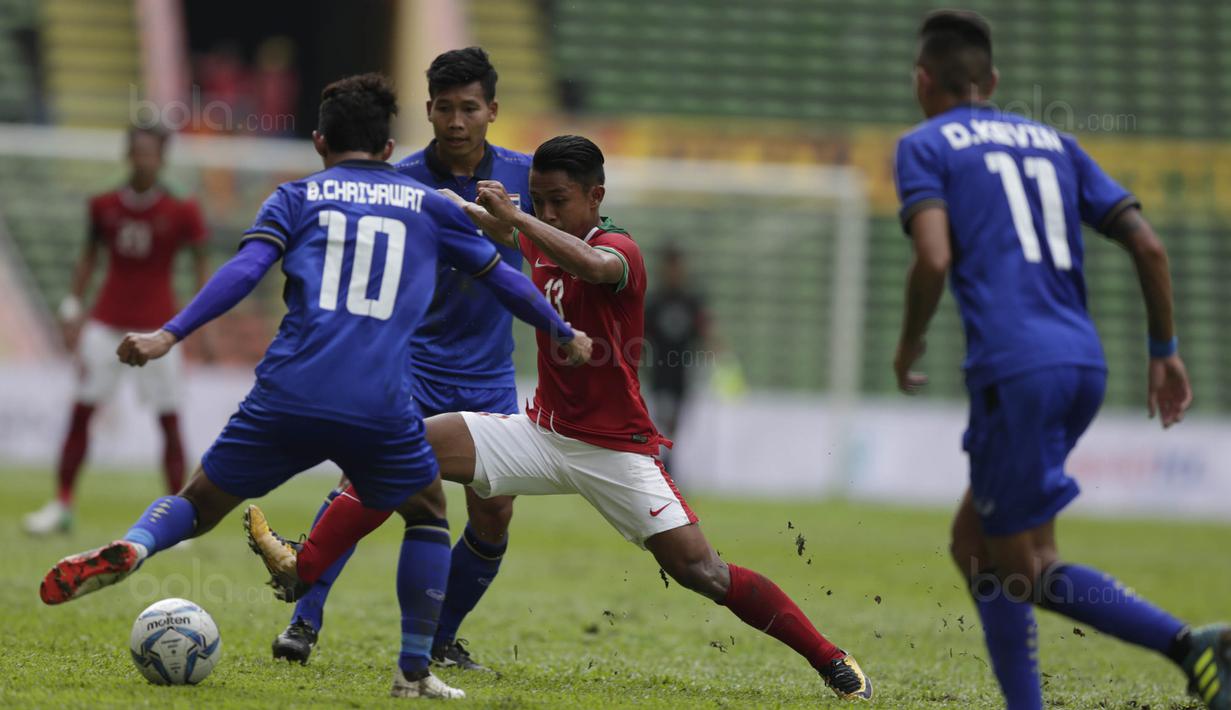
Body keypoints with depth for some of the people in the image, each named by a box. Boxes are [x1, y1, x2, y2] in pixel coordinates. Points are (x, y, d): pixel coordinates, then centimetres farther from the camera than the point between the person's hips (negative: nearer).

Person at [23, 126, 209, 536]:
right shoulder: (104, 207, 0)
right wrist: (72, 307, 7)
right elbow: (90, 256, 11)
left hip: (157, 325, -2)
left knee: (169, 420, -3)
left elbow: (201, 259, 1)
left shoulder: (180, 213, -7)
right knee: (81, 410, 1)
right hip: (107, 322, 2)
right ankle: (61, 505, 10)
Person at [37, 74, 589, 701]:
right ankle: (414, 672, 17)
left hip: (287, 395, 0)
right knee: (428, 514, 24)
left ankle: (130, 548, -21)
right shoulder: (428, 205, 19)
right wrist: (563, 333, 41)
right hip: (381, 408, 0)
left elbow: (245, 271, -2)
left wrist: (170, 335, -8)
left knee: (199, 503, 13)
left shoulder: (297, 197, 15)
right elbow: (499, 276, 26)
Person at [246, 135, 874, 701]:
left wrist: (514, 221, -39)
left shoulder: (620, 249, -15)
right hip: (544, 433, 6)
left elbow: (595, 266, -41)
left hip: (615, 450, -6)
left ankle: (834, 663, -3)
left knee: (701, 573, -14)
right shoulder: (540, 245, 6)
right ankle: (300, 568, -13)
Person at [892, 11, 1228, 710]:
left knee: (1029, 571, -2)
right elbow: (1147, 243, 13)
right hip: (1085, 364, 7)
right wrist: (1165, 350, 19)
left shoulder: (925, 146, 5)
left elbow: (934, 259, -12)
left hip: (1016, 372, -7)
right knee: (974, 546, 18)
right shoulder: (1053, 141, 22)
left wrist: (909, 347, 4)